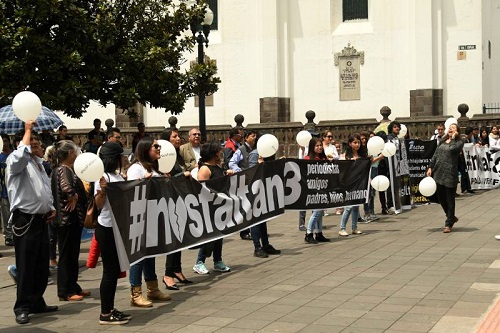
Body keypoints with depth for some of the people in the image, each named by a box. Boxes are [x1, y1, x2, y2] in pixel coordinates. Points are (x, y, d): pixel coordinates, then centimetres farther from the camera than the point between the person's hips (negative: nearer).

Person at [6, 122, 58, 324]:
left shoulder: (38, 163, 19)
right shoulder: (17, 161, -7)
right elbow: (22, 153, -33)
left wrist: (51, 208, 12)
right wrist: (27, 129, -21)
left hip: (41, 220, 8)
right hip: (25, 221, -8)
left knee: (42, 265, 13)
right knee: (26, 266, -5)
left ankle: (37, 302, 24)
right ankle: (22, 308, 2)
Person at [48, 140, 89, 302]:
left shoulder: (66, 169, 14)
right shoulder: (63, 170, -16)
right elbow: (66, 188, -34)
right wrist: (73, 197, -17)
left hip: (73, 219, 10)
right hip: (67, 219, -10)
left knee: (72, 254, 16)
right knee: (67, 255, -2)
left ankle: (73, 287, 25)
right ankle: (65, 291, 5)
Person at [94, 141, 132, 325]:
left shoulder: (117, 176, 11)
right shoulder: (103, 177, -15)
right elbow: (98, 204, -18)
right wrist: (102, 190, -34)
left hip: (118, 227, 9)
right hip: (107, 228, -9)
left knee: (115, 270, 13)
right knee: (109, 270, -4)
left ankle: (111, 309, 21)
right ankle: (105, 314, 3)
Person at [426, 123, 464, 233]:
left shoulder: (459, 142, -1)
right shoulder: (443, 141, 15)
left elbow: (452, 149, -22)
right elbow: (435, 155, 16)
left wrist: (453, 138, -9)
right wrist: (430, 167, 7)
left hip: (450, 174, -6)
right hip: (438, 172, 6)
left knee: (450, 199, 0)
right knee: (440, 197, 12)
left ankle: (448, 224, 7)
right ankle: (451, 217, 31)